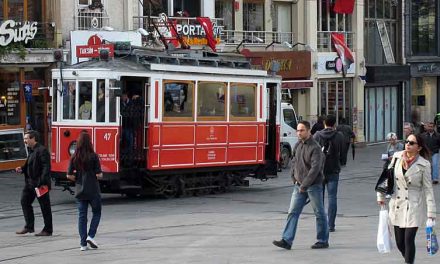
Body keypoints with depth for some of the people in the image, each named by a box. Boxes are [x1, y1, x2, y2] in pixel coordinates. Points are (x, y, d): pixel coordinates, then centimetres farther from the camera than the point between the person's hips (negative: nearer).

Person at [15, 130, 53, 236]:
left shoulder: (42, 150, -15)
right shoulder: (31, 151, 14)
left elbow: (46, 168, -21)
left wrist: (43, 183, -26)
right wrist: (22, 169, 4)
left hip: (40, 184, -10)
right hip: (30, 183, 10)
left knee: (45, 206, 0)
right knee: (25, 201, 7)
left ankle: (48, 230, 8)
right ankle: (29, 227, 14)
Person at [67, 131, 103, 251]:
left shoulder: (74, 157, -1)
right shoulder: (93, 156, -11)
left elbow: (69, 175, 0)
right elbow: (99, 175, -11)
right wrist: (100, 174, 10)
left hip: (80, 191, 3)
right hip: (93, 190, -3)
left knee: (82, 216, 7)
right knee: (96, 213, 14)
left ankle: (83, 244, 5)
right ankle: (90, 236, -2)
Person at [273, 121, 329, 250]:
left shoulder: (315, 148, -15)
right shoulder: (298, 145, 8)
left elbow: (315, 168, -22)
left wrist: (304, 185, -23)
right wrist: (294, 178, 9)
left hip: (313, 185, -7)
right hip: (299, 185, 7)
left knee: (319, 213, 5)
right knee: (293, 212, 0)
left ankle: (323, 241, 15)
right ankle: (287, 240, -2)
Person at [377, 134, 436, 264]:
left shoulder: (423, 165, -9)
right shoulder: (397, 157, 1)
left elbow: (428, 188, -7)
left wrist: (431, 212, -9)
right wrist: (381, 196, 15)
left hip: (414, 207, -4)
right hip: (397, 205, 4)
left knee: (409, 240, -11)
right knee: (400, 242, 9)